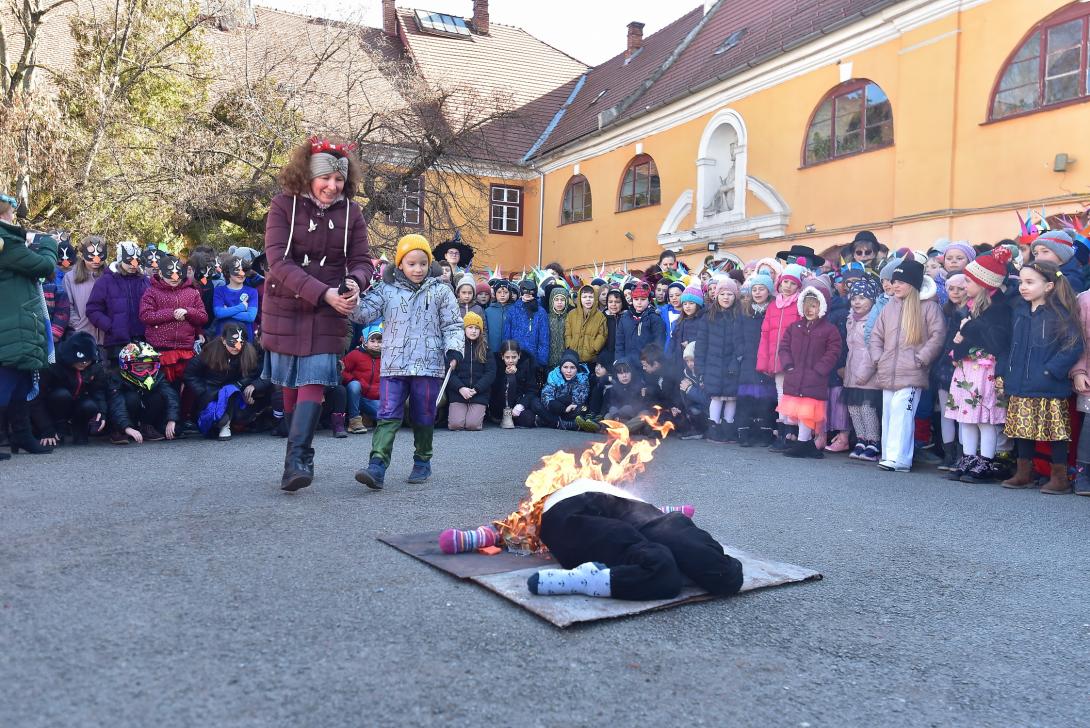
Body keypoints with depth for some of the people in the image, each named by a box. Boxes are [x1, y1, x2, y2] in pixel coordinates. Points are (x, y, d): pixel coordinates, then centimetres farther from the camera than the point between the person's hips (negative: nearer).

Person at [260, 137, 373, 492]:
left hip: (329, 310, 1)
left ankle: (296, 461, -13)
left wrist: (354, 283, -23)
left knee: (314, 381, -11)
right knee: (291, 383, 9)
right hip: (286, 306, 0)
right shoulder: (284, 205, -9)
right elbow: (279, 262, -17)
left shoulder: (350, 211, -1)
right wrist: (323, 293, -27)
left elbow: (362, 260, 2)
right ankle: (301, 455, 26)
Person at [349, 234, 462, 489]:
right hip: (393, 365, 0)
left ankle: (422, 462, 28)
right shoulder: (386, 290, 4)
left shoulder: (440, 291, 3)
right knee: (388, 416, -7)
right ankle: (377, 468, -12)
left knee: (424, 418, 11)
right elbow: (363, 315, -3)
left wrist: (454, 349, -12)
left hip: (429, 365, 0)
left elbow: (453, 325, 4)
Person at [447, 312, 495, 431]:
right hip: (457, 393, 0)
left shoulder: (485, 348, 9)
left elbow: (491, 373, 1)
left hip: (479, 394, 0)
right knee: (455, 424, -15)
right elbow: (449, 371, -2)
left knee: (473, 424, -15)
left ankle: (480, 412, 19)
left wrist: (476, 389, -11)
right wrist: (461, 388, -16)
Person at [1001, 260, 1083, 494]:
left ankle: (1060, 477, 14)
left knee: (1054, 431, 2)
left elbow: (1074, 346, -13)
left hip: (1050, 389, -6)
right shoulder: (1018, 311, 10)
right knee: (1021, 430, 12)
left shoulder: (1060, 313, -9)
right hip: (1019, 388, 6)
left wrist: (1052, 370, -17)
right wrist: (1006, 374, 10)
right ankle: (1023, 473, 24)